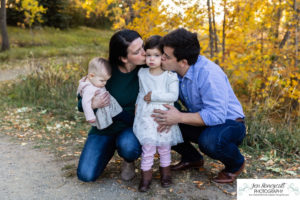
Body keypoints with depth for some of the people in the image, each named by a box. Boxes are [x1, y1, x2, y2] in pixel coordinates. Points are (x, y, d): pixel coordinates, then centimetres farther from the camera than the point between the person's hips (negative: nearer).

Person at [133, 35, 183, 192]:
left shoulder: (170, 75, -7)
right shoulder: (142, 73, 6)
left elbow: (173, 96, -15)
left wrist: (154, 96, -17)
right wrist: (137, 104, 9)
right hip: (146, 115, 2)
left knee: (164, 146, 11)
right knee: (148, 146, -1)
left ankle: (165, 172, 32)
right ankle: (146, 174, 14)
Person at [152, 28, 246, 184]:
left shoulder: (208, 73, -30)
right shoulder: (174, 71, -8)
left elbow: (216, 115, -33)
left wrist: (179, 117, -37)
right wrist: (169, 118, -24)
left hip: (228, 122, -6)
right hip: (201, 123, 7)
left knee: (209, 140, -38)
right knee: (161, 125, -10)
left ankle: (236, 164, -2)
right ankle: (192, 158, 14)